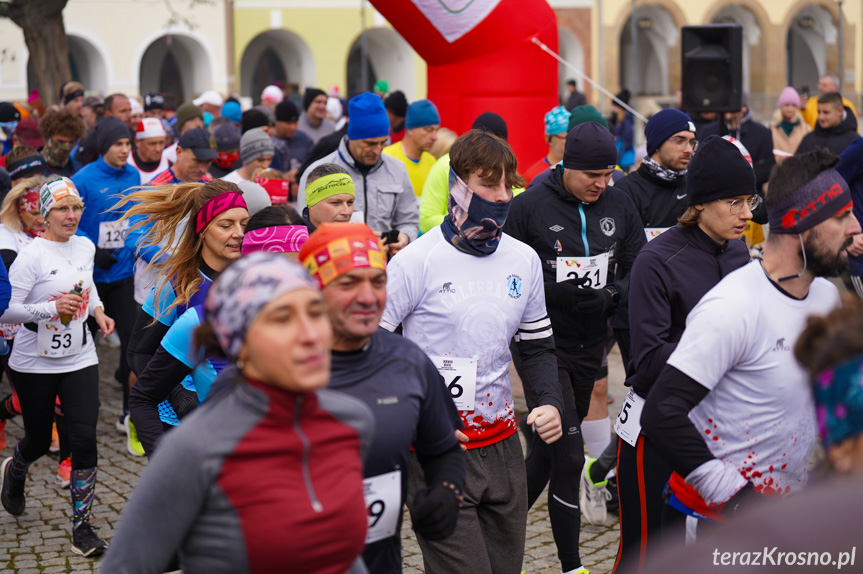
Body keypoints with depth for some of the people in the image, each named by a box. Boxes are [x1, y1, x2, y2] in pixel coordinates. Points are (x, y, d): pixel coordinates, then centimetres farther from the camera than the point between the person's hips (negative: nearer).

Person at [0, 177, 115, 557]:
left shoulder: (86, 247, 3)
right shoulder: (32, 256, -15)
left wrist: (97, 310, 7)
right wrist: (50, 308, -30)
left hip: (80, 359, 4)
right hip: (34, 364, -3)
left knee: (85, 439, -7)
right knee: (39, 440, 13)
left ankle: (83, 527, 3)